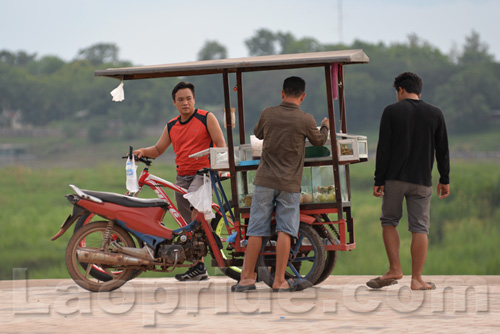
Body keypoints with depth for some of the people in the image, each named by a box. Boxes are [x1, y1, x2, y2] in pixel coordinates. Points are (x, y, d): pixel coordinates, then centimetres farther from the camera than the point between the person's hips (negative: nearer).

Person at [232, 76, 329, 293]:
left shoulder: (267, 114, 0)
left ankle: (247, 277, 8)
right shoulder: (305, 120, -7)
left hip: (265, 180, 2)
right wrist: (325, 126, 34)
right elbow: (319, 141, 13)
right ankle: (279, 281, -2)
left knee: (256, 231, 5)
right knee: (285, 231, 0)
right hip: (289, 184, -2)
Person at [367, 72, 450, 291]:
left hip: (395, 178, -1)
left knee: (389, 221, 13)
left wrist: (378, 180, -2)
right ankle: (416, 279, 1)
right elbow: (443, 150, 7)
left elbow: (383, 149, -5)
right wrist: (444, 180, 15)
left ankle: (395, 269, 2)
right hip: (422, 181, 2)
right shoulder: (435, 114, 5)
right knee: (419, 228, 3)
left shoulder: (391, 112, -2)